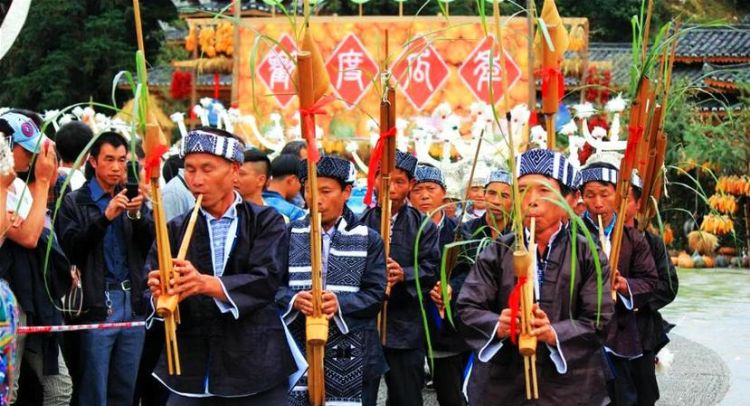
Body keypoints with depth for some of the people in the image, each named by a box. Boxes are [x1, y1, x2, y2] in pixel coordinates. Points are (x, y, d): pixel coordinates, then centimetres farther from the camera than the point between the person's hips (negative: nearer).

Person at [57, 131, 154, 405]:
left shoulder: (133, 199, 13)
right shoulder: (74, 203, 1)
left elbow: (153, 245, 2)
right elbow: (71, 249, -12)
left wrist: (137, 215, -15)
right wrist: (106, 217, -20)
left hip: (133, 301, 4)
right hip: (97, 302, -4)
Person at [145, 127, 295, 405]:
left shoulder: (265, 222, 1)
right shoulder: (175, 230, 9)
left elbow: (267, 279, -14)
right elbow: (153, 289, -2)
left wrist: (207, 284, -29)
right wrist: (160, 296, -26)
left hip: (256, 371, -2)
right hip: (192, 374, 2)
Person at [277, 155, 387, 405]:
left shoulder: (369, 239, 5)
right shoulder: (289, 234, 9)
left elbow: (376, 293, -2)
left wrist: (340, 303, -20)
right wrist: (294, 300, -18)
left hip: (351, 357, -1)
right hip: (298, 351, 1)